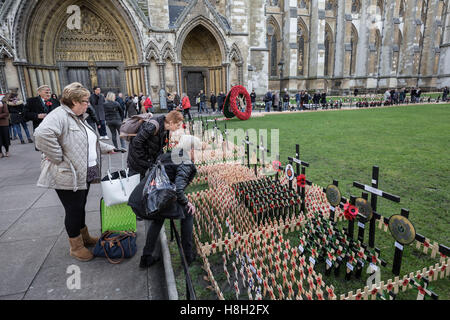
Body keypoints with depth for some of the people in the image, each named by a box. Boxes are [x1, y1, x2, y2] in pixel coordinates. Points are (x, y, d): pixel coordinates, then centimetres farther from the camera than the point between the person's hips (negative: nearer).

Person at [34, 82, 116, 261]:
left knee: (80, 208, 22)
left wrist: (107, 148, 26)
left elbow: (90, 142, 27)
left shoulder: (79, 118, 15)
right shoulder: (59, 115, -17)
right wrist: (59, 158, -28)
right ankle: (76, 246, 22)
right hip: (68, 177, -9)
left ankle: (84, 236, 39)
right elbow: (42, 134, -35)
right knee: (74, 211, 4)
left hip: (84, 174, 9)